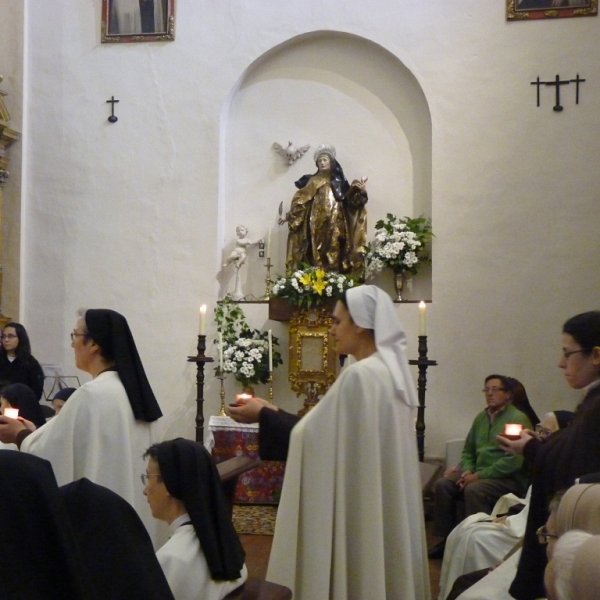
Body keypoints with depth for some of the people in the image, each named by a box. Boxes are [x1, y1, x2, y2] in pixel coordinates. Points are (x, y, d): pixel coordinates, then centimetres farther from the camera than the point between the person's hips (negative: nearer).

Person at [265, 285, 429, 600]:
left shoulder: (359, 375, -20)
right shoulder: (392, 371, 9)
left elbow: (315, 434, -16)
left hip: (358, 512, -9)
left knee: (352, 574, 1)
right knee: (379, 566, 15)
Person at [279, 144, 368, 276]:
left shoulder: (339, 181, 14)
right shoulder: (314, 181, 9)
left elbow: (350, 200, 7)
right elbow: (301, 200, 5)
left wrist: (360, 191, -11)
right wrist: (289, 216, -1)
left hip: (336, 226, 2)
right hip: (318, 226, -2)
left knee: (335, 256, -4)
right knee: (318, 256, -9)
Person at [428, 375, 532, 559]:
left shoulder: (517, 418, -9)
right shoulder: (481, 418, 15)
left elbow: (514, 460, -19)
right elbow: (468, 451, 21)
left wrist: (479, 475, -18)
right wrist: (467, 470, -2)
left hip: (508, 478, -7)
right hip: (479, 473, 7)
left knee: (473, 490, -33)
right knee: (443, 484, -12)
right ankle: (446, 539, -5)